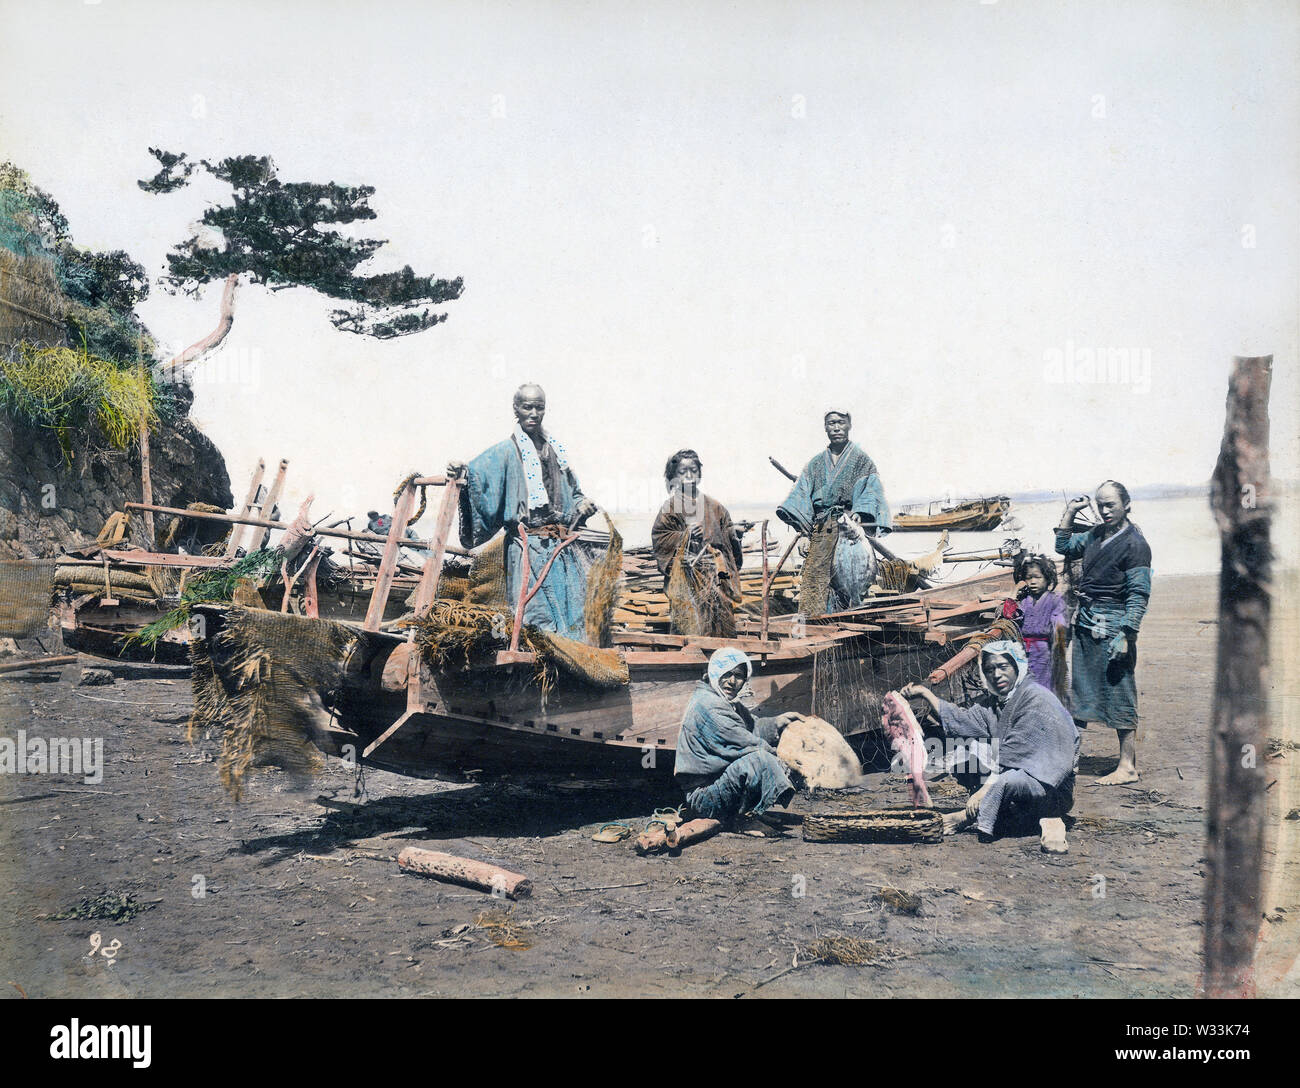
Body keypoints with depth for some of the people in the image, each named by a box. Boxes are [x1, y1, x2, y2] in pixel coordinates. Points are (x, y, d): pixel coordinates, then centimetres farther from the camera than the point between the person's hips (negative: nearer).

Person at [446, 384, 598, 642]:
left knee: (571, 616, 3)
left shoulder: (555, 450, 18)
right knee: (537, 620, -9)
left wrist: (581, 505, 8)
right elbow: (479, 473, -14)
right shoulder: (506, 452, 2)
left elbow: (572, 492, 28)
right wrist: (463, 473, -35)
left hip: (563, 549, 5)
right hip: (528, 549, -5)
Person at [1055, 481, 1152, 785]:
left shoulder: (1135, 544, -11)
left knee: (1119, 696, -3)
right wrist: (1070, 512, 18)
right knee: (1078, 690, 13)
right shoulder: (1096, 534, 11)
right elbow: (1065, 547, 29)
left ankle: (1128, 766, 2)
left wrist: (1125, 636, -20)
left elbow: (1139, 595, -15)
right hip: (1086, 623, 8)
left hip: (1112, 628, -8)